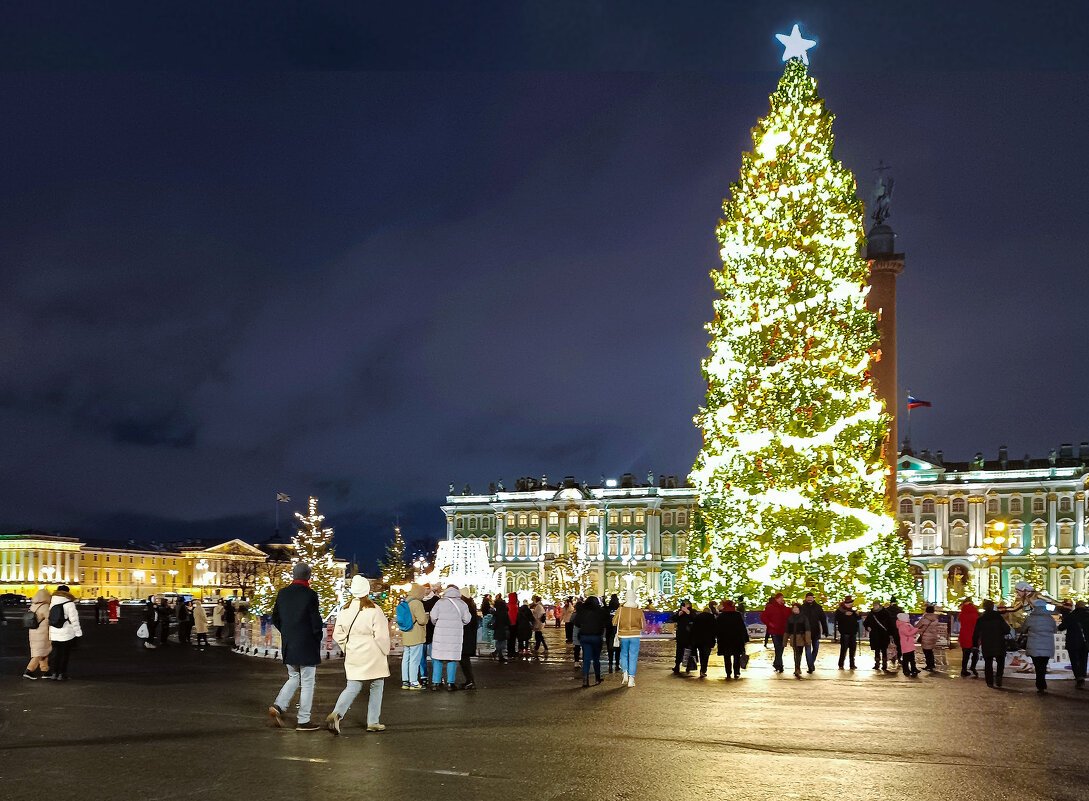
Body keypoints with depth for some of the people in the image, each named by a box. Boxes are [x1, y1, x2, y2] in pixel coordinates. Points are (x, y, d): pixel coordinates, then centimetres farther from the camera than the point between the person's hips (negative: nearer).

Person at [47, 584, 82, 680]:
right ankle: (62, 674, 5)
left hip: (54, 634, 5)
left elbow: (49, 620, 13)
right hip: (67, 634, -5)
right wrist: (78, 633, -4)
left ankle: (55, 673, 14)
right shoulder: (69, 604, -12)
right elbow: (74, 620, -13)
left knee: (56, 654, 13)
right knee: (64, 654, 3)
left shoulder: (52, 603, 5)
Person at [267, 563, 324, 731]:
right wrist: (318, 638, 4)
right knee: (307, 682, 4)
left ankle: (278, 706, 2)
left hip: (288, 646, 6)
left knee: (294, 678, 21)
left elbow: (275, 619, 9)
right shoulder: (310, 595, -14)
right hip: (307, 646, -6)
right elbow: (316, 623, -13)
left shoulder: (282, 594, 3)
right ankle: (303, 721, 8)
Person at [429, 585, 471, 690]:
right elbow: (466, 619, -1)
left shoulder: (440, 602, 0)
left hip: (440, 633, 0)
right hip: (456, 634, 0)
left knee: (437, 658, 7)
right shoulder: (462, 604, 2)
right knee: (452, 658, 6)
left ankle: (435, 682, 6)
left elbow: (433, 616, -5)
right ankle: (450, 683, 6)